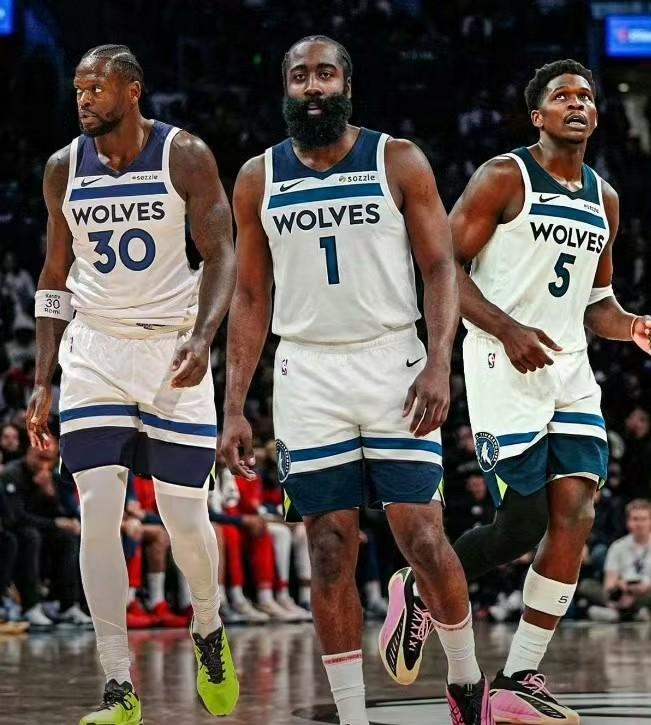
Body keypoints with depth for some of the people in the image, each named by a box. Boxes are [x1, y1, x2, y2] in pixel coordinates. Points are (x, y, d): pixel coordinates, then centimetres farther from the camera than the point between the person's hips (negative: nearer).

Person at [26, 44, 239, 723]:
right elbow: (56, 276, 11)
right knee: (98, 513, -11)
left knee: (186, 518, 0)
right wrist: (42, 380, 7)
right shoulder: (63, 169, 4)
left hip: (173, 352, -2)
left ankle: (209, 633, 32)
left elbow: (221, 256, -7)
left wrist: (202, 338, -23)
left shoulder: (186, 156, -6)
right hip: (94, 353, 2)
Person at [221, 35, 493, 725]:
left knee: (423, 538, -7)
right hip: (307, 376, 2)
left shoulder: (399, 162, 0)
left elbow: (440, 267, -1)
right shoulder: (257, 178, 6)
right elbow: (250, 296, 10)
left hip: (393, 363, -2)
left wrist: (438, 364, -15)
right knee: (329, 554, 0)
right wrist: (233, 409, 4)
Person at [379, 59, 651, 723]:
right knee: (522, 525, -10)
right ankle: (420, 587, 20)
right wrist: (507, 329, -20)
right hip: (507, 368, -6)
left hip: (570, 370, 6)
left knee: (574, 515, -8)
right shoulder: (505, 178, -5)